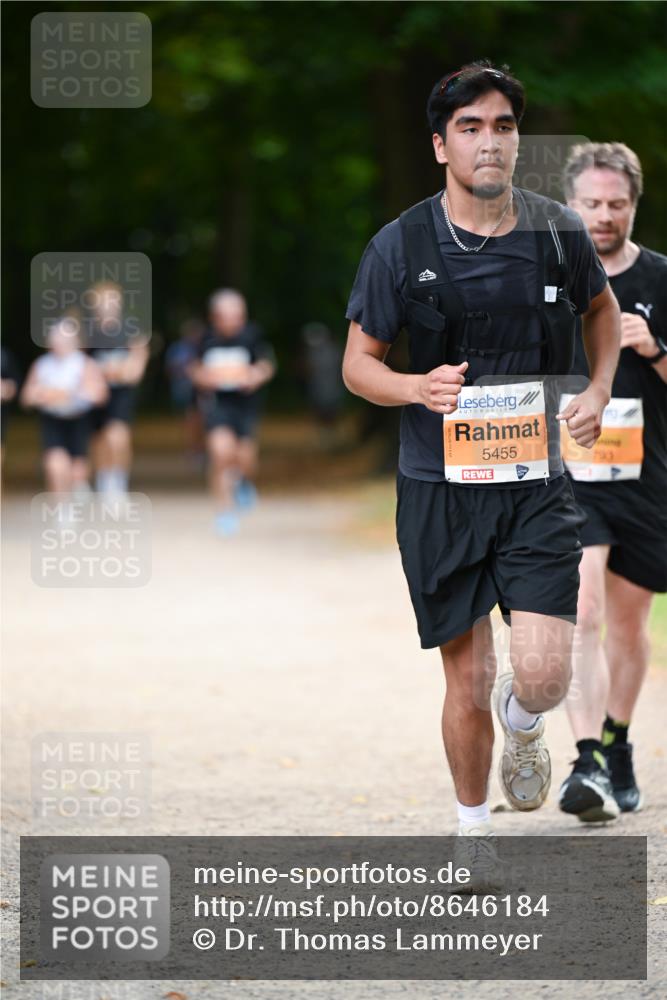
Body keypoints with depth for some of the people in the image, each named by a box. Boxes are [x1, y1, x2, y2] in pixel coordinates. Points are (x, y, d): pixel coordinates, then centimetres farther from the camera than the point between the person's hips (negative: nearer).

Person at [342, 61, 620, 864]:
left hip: (537, 483, 1)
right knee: (468, 682, 3)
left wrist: (599, 390, 6)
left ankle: (521, 723, 25)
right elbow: (357, 363, 2)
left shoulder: (558, 233, 2)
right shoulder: (401, 246, -4)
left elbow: (601, 306, 22)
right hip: (440, 489, -1)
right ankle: (474, 832, 26)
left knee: (543, 674, -13)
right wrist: (416, 387, -18)